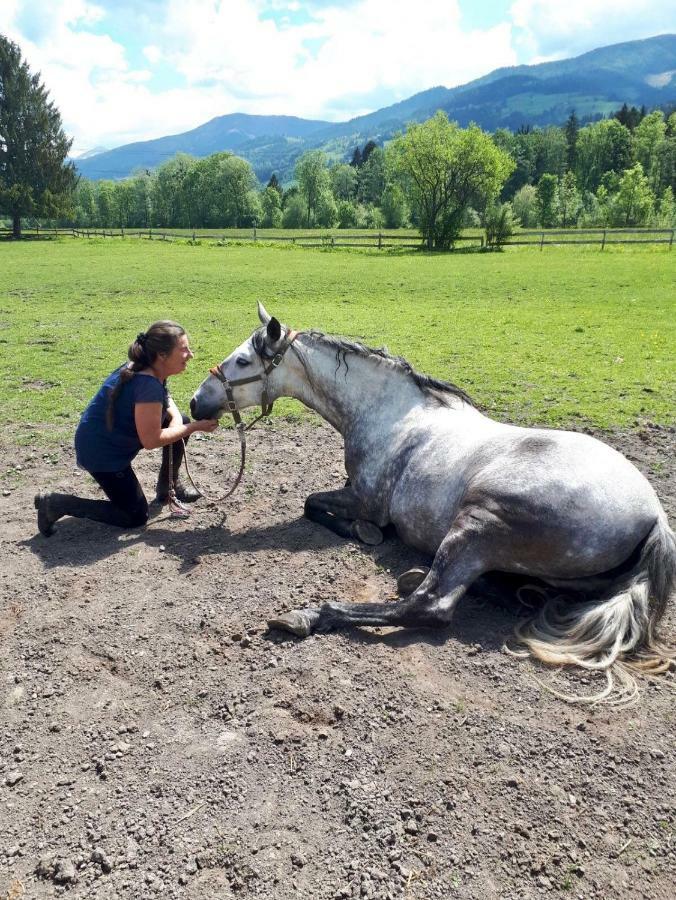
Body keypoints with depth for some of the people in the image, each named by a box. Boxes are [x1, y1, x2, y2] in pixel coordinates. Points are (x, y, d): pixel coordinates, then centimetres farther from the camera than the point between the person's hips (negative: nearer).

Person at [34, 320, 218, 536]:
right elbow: (150, 441, -27)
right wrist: (194, 427, -19)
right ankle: (55, 504, 2)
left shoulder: (146, 368, -5)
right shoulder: (148, 385, -32)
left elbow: (165, 399, 15)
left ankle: (168, 483, 26)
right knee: (135, 517, 0)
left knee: (181, 421, 7)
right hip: (101, 453, -9)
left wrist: (175, 417, -7)